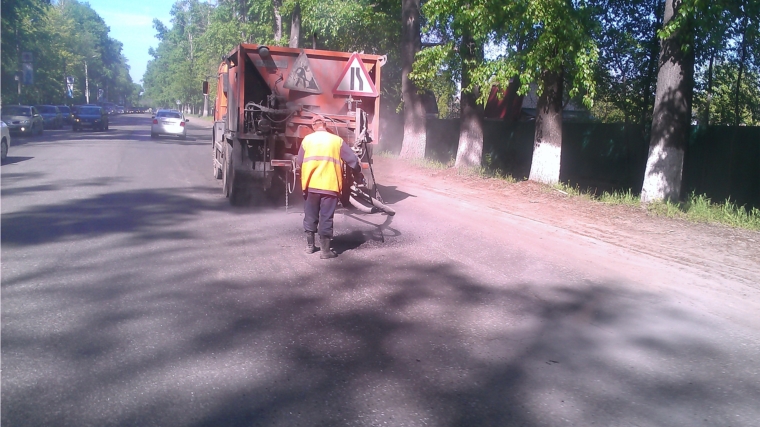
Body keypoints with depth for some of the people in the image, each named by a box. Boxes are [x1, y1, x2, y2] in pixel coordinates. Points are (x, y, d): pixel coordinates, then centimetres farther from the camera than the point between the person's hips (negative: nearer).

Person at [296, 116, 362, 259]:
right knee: (326, 218, 2)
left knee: (310, 216, 15)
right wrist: (358, 173, 20)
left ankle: (310, 245, 25)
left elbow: (299, 163, 7)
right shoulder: (337, 140, 2)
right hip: (329, 186, -2)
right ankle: (325, 250, 5)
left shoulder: (307, 139, 5)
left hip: (310, 185, 2)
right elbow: (352, 160, 2)